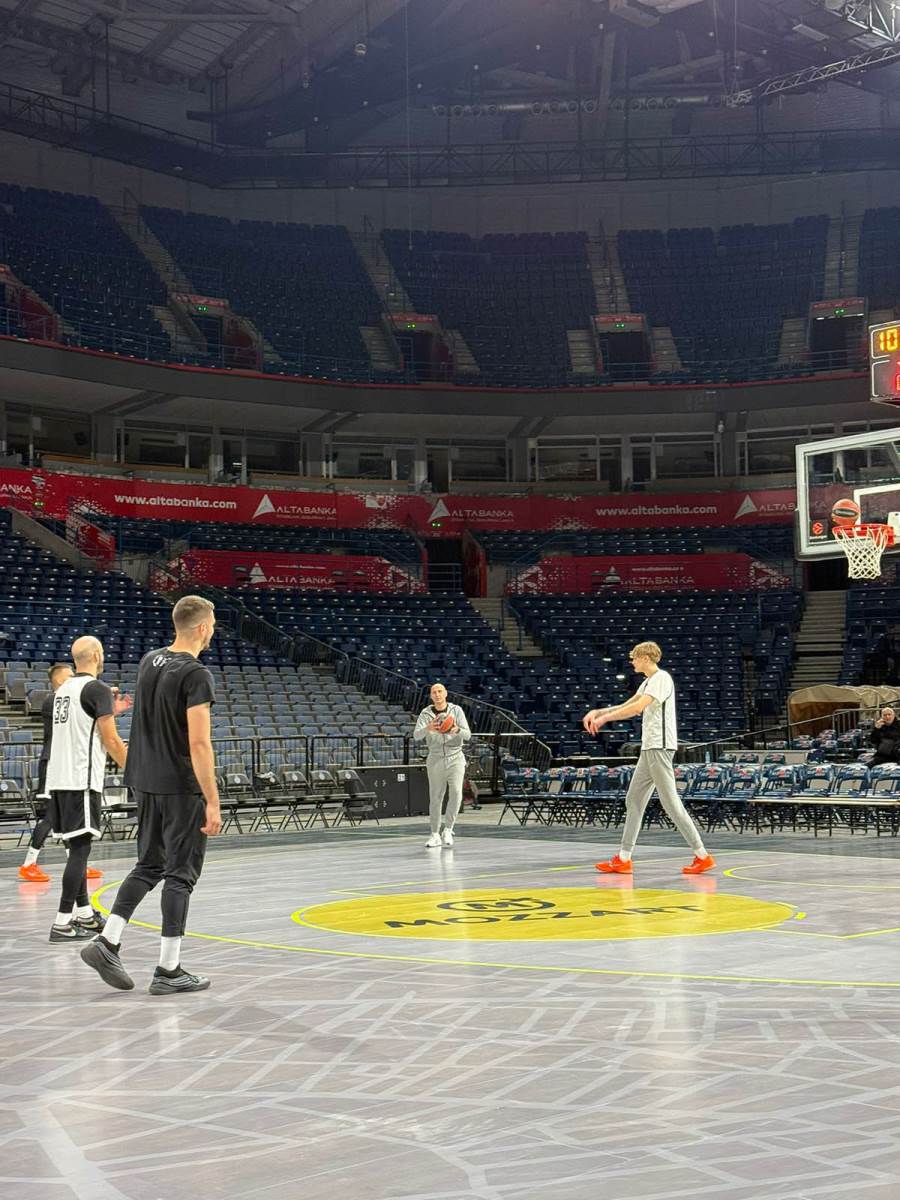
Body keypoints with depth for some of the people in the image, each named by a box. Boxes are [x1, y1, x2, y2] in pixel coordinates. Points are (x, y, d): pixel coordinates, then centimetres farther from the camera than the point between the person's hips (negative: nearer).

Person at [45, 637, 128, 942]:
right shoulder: (97, 690, -9)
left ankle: (84, 914, 24)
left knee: (77, 846, 16)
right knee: (80, 848, -7)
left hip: (57, 779, 8)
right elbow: (111, 740, -11)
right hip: (82, 781, -8)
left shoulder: (62, 689, 15)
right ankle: (63, 923, -10)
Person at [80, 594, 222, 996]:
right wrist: (212, 802, -19)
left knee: (149, 866, 17)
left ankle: (107, 942, 5)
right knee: (180, 873, 1)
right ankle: (168, 970, 4)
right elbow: (199, 743, -22)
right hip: (181, 787, -8)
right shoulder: (195, 675, -17)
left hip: (145, 781, 8)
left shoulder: (149, 661, 8)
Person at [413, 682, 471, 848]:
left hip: (455, 758, -1)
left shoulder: (456, 710, -1)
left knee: (456, 793, -17)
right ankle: (435, 835, 14)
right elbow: (416, 736, -13)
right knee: (435, 798, 2)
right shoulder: (426, 713, 0)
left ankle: (448, 830, -3)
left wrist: (457, 730, -29)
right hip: (435, 760, 1)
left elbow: (467, 735, -6)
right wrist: (428, 728, -34)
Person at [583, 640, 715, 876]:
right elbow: (626, 706, 28)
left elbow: (637, 707, -22)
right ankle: (623, 859, 11)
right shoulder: (649, 682, 20)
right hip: (649, 749, 10)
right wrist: (598, 712, 16)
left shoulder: (661, 678, -11)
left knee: (670, 802, -10)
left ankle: (702, 856, -7)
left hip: (659, 748, -10)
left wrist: (605, 717, -16)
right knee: (634, 801, 8)